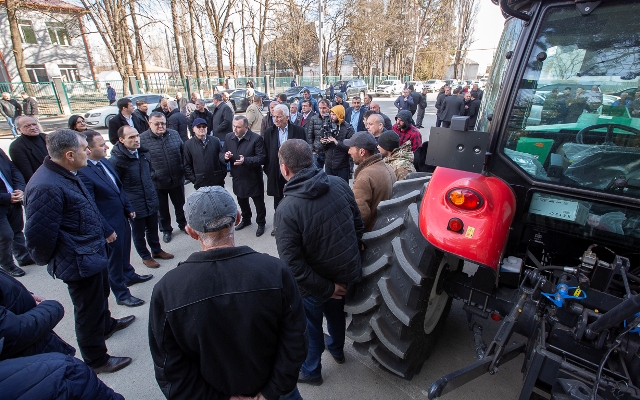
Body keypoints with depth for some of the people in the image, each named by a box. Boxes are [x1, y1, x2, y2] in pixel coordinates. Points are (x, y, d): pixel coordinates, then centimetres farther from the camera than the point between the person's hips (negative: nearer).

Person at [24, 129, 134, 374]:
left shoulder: (67, 175, 3)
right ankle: (96, 360, 32)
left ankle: (106, 325, 58)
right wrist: (48, 261, -9)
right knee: (89, 312, 10)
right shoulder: (46, 187, -30)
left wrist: (103, 233, 17)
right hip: (80, 262, -10)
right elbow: (39, 235, -26)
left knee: (101, 293, 31)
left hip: (94, 253, 10)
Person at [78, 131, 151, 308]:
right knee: (114, 259, 10)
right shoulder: (83, 173, -25)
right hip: (110, 224, -8)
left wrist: (129, 208, 12)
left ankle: (129, 275, 51)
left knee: (125, 251, 27)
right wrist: (107, 230, -18)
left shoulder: (105, 162, 0)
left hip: (122, 217, 8)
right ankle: (121, 294, 29)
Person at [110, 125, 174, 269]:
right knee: (138, 232, 14)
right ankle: (145, 256, 33)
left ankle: (156, 250, 41)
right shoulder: (116, 159, -18)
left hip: (151, 200, 6)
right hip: (134, 205, -6)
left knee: (153, 228, 20)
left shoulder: (144, 152, 3)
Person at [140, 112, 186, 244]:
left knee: (180, 205, 19)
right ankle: (166, 230, 35)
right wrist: (149, 176, -11)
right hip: (157, 182, -2)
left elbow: (183, 153, 8)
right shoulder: (142, 138, -10)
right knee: (161, 208, 16)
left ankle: (183, 224, 41)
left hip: (177, 179, 3)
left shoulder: (174, 134, 1)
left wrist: (183, 171, 3)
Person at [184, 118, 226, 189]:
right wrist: (194, 179, -5)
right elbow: (187, 165, 1)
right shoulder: (188, 144, 0)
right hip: (200, 183, -1)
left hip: (218, 181, 2)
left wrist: (223, 174, 0)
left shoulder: (215, 141, 3)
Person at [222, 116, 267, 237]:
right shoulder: (229, 137, 0)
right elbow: (221, 154, 6)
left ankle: (261, 223, 30)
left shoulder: (256, 138, -17)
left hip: (253, 178, -5)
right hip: (238, 177, 6)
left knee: (259, 202, 9)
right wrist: (225, 156, -18)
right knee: (241, 201, 23)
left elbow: (261, 158, -20)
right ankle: (246, 219, 46)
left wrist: (245, 160, -32)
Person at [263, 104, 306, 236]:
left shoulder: (299, 131, -5)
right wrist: (268, 170, 0)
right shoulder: (269, 133, 2)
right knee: (278, 202, 15)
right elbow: (265, 154, 5)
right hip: (276, 174, 2)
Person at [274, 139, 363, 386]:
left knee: (310, 327, 24)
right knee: (335, 311, 33)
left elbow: (292, 264, -28)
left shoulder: (287, 209, -29)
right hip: (347, 273, 5)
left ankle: (311, 371, 51)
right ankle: (337, 349, 61)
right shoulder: (339, 184, -15)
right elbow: (359, 225, -3)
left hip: (314, 284, -5)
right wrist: (348, 256, 10)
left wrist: (327, 289, -16)